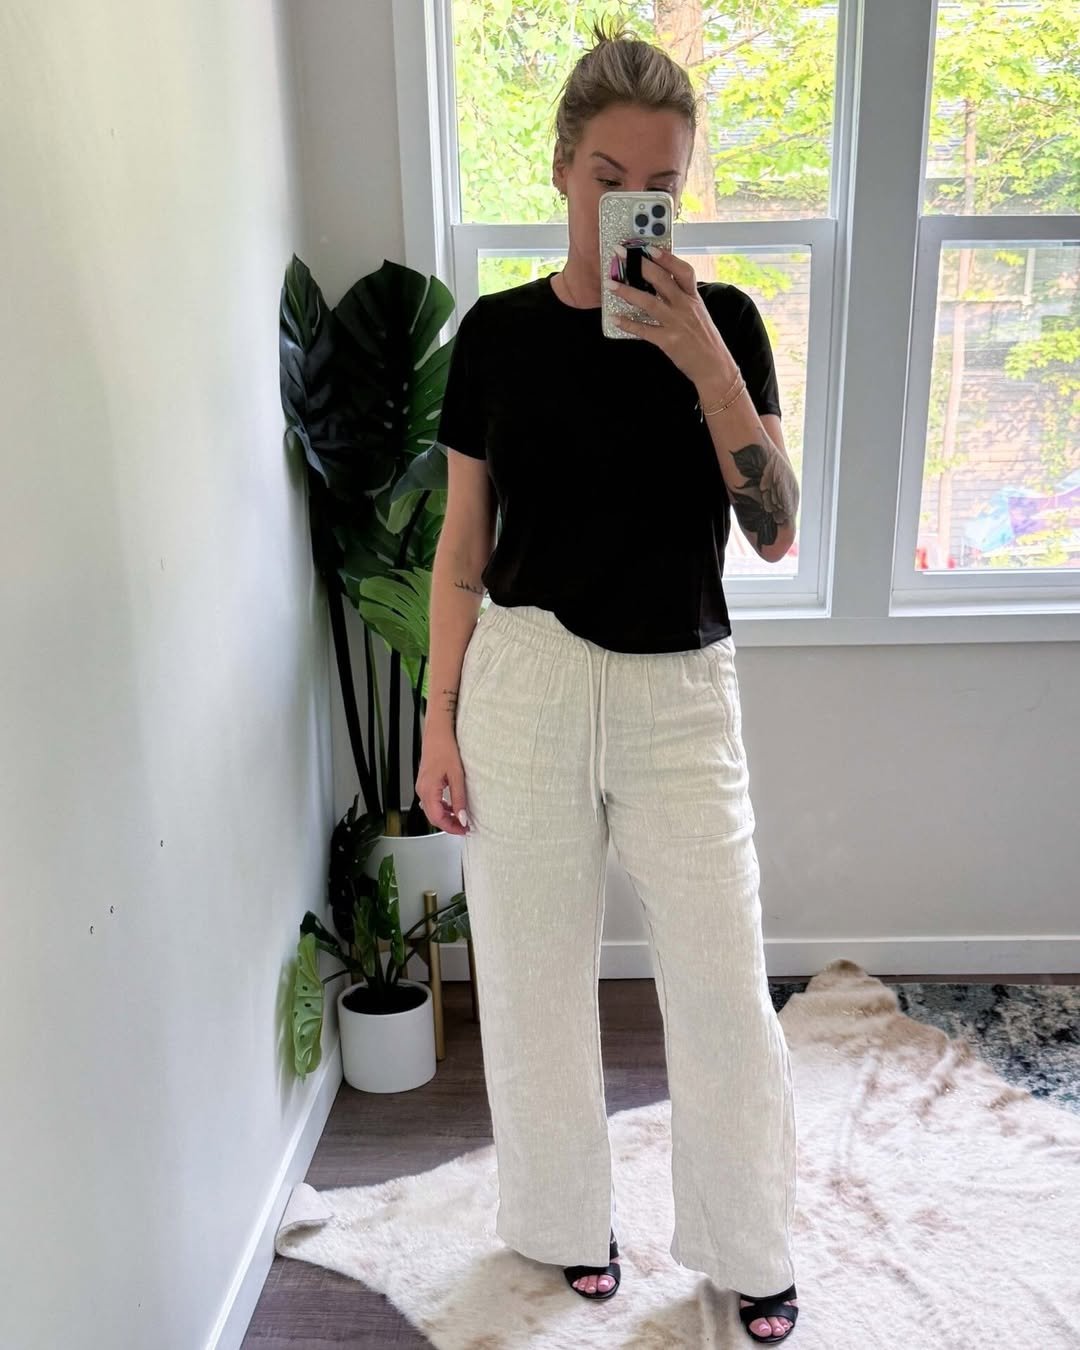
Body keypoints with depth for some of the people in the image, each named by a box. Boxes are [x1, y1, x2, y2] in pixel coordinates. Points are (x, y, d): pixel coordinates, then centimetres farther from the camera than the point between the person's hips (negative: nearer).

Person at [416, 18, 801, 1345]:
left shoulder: (722, 320, 2)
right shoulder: (499, 329, 2)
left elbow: (776, 532, -6)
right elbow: (463, 546, 4)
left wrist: (705, 363, -16)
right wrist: (439, 718, -1)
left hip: (680, 694, 0)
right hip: (527, 683, 0)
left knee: (726, 990, 5)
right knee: (536, 978, 11)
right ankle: (569, 1223, 37)